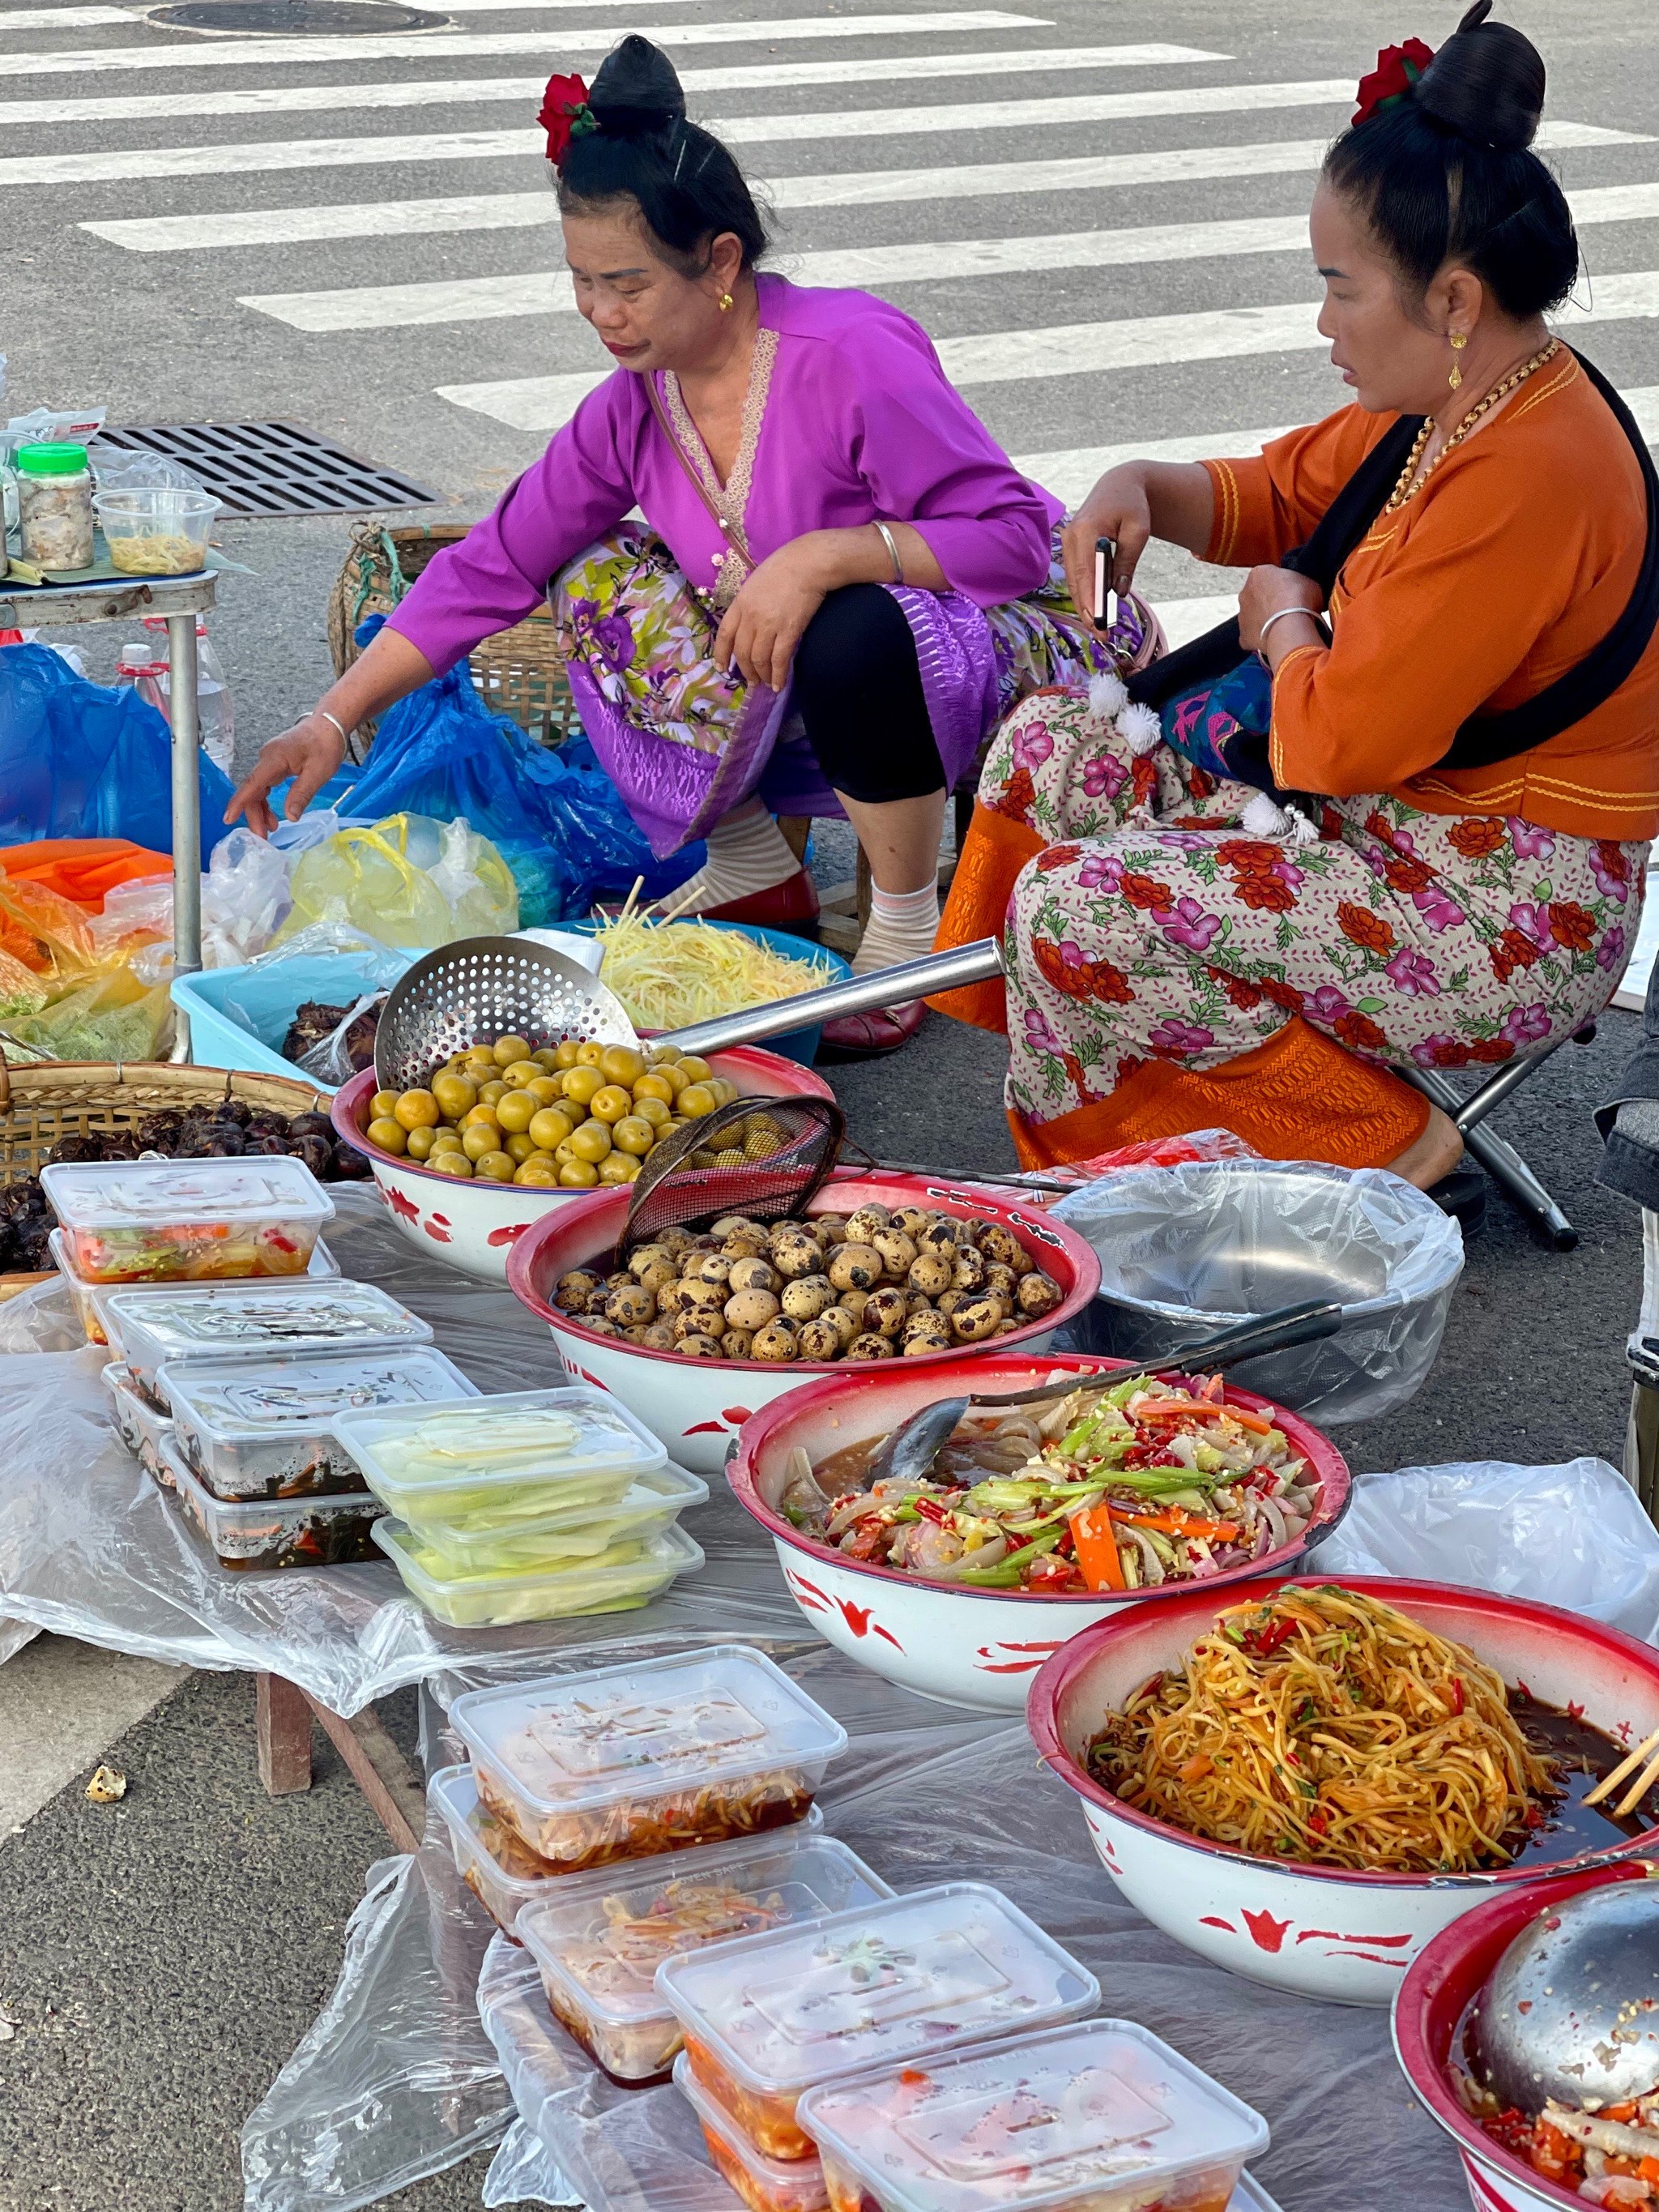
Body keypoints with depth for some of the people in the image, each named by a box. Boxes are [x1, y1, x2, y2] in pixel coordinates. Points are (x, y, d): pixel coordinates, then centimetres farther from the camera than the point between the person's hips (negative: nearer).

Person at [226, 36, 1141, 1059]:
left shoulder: (852, 356, -27)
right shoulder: (633, 408, -6)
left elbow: (1016, 539, -27)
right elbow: (490, 570, -1)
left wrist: (825, 554, -39)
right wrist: (333, 722, -5)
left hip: (1002, 648, -7)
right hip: (808, 687, 7)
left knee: (854, 634, -38)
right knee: (599, 573, -3)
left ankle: (907, 931, -13)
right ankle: (755, 874, 7)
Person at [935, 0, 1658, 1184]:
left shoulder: (1529, 477, -27)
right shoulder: (1454, 405, 4)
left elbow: (1339, 741, -26)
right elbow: (1284, 494, 22)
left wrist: (1282, 619, -4)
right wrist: (1144, 489, 1)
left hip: (1514, 918, -10)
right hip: (1403, 813, 10)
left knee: (1078, 908, -22)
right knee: (1051, 743, 7)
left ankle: (1379, 1145, -8)